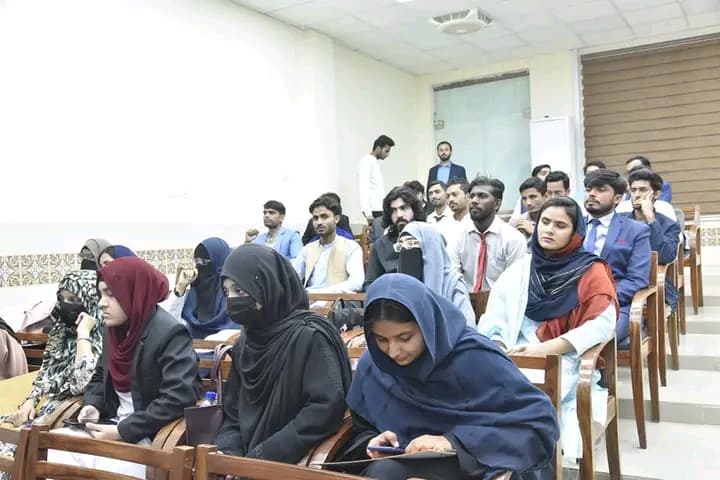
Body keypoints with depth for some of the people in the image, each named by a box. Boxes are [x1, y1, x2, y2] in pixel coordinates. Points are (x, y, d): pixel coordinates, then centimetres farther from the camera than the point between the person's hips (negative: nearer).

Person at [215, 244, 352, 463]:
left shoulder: (310, 337, -12)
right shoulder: (244, 345, 10)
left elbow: (327, 407, -21)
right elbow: (233, 414, 11)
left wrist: (263, 456, -19)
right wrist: (229, 455, -8)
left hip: (291, 463, -5)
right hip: (247, 459, 5)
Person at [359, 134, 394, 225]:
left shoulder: (375, 163, 20)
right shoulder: (367, 162, -7)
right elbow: (363, 188, -15)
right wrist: (367, 213, -21)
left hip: (379, 208, 9)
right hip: (373, 209, -9)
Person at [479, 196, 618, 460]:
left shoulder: (590, 271, 3)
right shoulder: (521, 268, 15)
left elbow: (602, 324, -10)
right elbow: (494, 318, 10)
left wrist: (543, 349, -17)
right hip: (514, 358, 4)